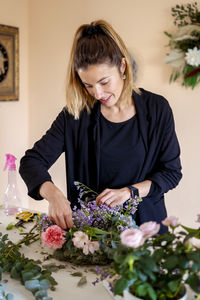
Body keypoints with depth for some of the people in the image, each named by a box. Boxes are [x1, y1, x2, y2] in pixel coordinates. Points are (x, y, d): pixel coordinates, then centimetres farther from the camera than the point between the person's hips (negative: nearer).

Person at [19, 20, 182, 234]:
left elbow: (172, 171, -2)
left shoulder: (156, 108, -6)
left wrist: (129, 191, -16)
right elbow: (31, 161, -8)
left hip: (145, 222, 0)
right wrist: (53, 194, -28)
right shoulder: (76, 113, -7)